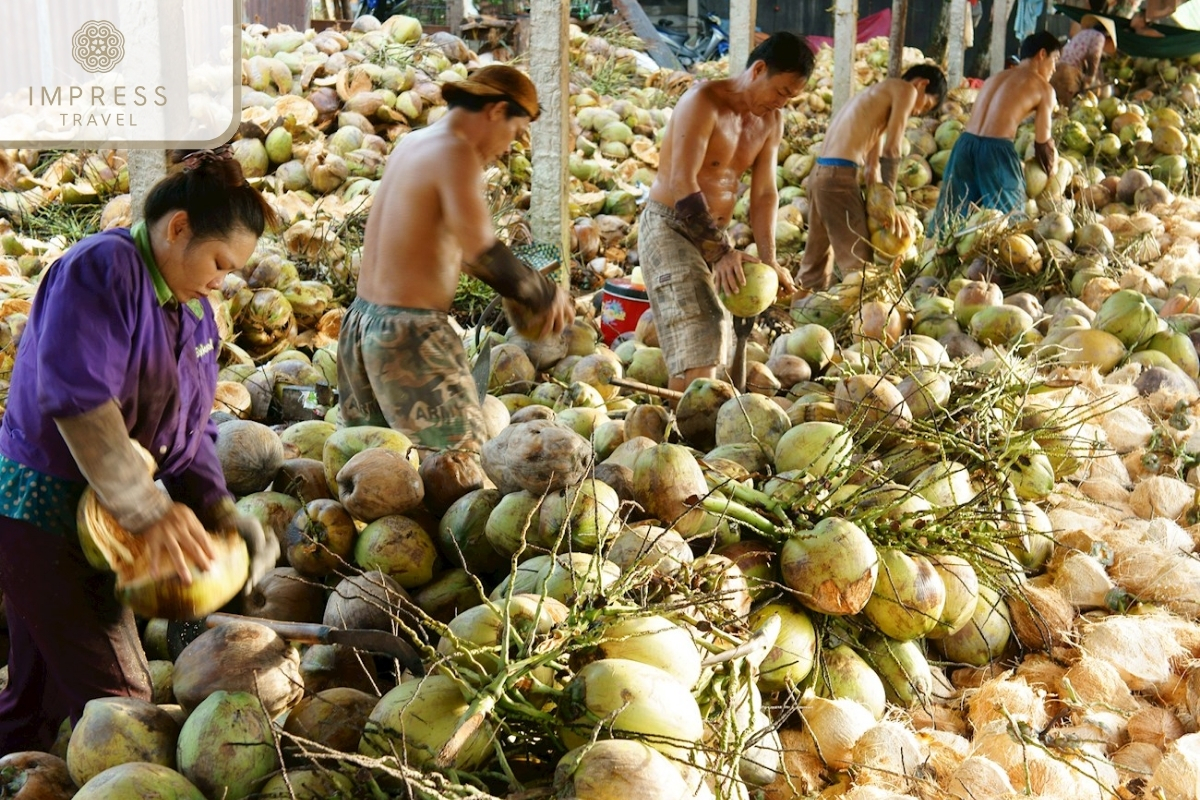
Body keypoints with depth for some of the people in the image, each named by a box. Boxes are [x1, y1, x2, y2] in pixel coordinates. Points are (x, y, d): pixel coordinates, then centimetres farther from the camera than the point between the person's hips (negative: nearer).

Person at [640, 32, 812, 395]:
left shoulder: (771, 121, 7)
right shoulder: (704, 102, -16)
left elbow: (764, 194, 4)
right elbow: (682, 183, -25)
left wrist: (769, 262, -10)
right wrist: (724, 251, -30)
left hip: (715, 233, 8)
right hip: (669, 225, -8)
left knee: (715, 345, 7)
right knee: (701, 331, -22)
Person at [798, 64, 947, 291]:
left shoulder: (882, 93, 28)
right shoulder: (905, 90, 2)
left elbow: (873, 155, 22)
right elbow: (891, 149, -7)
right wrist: (890, 203, -7)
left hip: (820, 173, 9)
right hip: (839, 176, -9)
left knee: (816, 263, 15)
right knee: (859, 261, -7)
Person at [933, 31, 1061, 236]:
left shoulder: (996, 77, 23)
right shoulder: (1043, 88, 6)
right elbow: (1042, 141, 9)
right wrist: (1052, 168, 27)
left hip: (965, 143, 6)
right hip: (996, 150, -6)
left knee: (956, 213, 9)